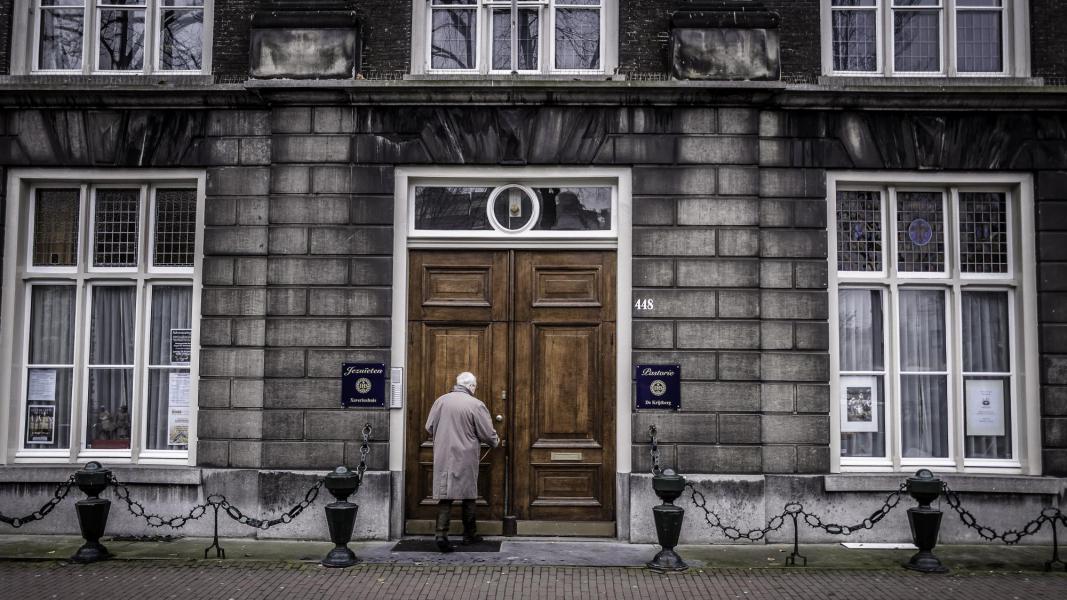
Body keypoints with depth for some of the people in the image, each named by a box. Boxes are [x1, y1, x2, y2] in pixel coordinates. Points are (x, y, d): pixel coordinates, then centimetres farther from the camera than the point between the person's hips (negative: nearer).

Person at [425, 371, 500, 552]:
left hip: (443, 457, 3)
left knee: (445, 495, 2)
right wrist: (496, 442, 18)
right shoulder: (476, 405, -8)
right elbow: (488, 434, -4)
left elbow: (429, 427, 8)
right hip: (466, 458, -3)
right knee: (468, 496, 12)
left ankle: (441, 534, -10)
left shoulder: (441, 401, 3)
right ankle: (470, 534, 22)